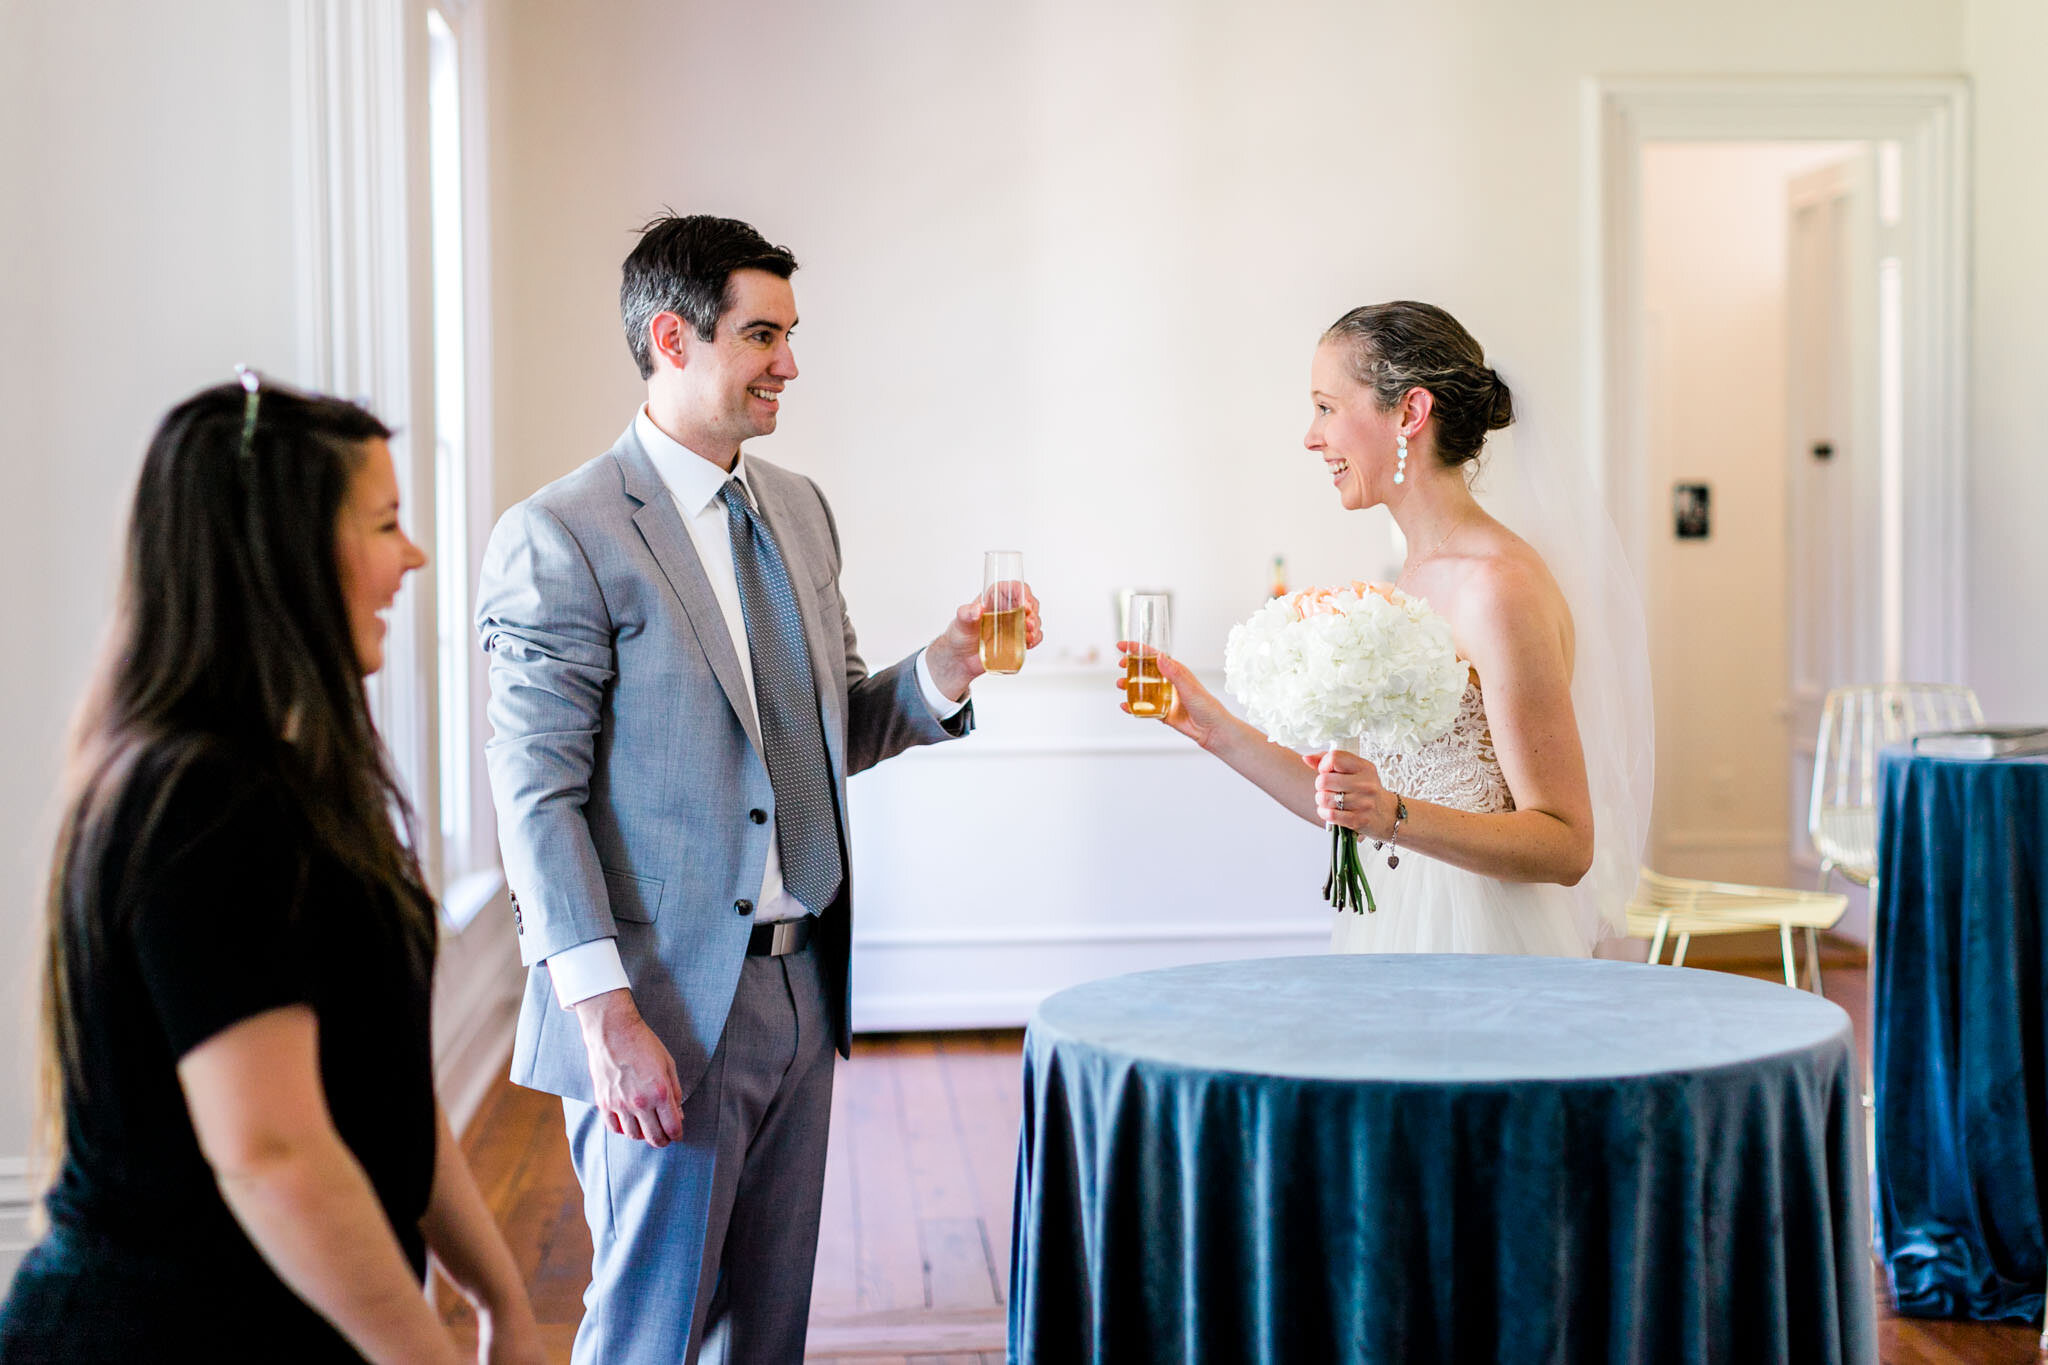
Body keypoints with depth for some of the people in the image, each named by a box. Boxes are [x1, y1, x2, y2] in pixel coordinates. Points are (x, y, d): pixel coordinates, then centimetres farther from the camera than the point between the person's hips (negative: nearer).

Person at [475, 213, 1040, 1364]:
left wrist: (943, 672, -2)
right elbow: (537, 796, -15)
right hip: (665, 1008, -7)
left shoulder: (802, 511, 12)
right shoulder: (559, 537, -12)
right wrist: (605, 1010, -21)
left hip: (802, 989, 7)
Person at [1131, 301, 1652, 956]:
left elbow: (1566, 847, -17)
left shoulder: (1500, 589, -15)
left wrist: (1396, 817, -28)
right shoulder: (1416, 579, 12)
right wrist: (1218, 729, 11)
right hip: (1395, 931, 7)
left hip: (1480, 952, -7)